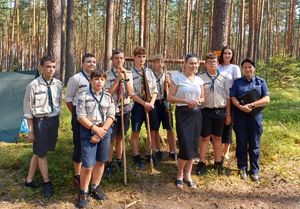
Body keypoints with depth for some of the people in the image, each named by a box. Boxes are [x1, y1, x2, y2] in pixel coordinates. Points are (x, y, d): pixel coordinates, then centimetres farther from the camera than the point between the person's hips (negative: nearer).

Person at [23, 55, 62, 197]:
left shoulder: (58, 84, -2)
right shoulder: (33, 86, -16)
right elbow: (28, 110, -9)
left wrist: (56, 120, 14)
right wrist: (30, 131, -7)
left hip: (54, 120, 5)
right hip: (40, 121, -5)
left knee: (39, 152, 16)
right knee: (41, 153, 7)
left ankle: (29, 180, 32)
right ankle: (47, 182, 24)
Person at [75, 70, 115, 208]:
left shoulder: (108, 97, 5)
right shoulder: (83, 96, -5)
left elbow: (111, 117, 1)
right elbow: (81, 117, -10)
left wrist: (101, 131, -10)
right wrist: (95, 129, -15)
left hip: (105, 131, 4)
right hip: (88, 131, -4)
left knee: (100, 161, 12)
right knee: (88, 164, -7)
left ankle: (95, 187, 30)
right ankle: (83, 192, 11)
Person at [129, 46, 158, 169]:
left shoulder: (149, 72, 8)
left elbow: (154, 90, 7)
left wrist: (151, 103, -9)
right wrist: (144, 103, -15)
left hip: (150, 105, 5)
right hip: (137, 105, -5)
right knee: (135, 133, 4)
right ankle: (136, 157, 17)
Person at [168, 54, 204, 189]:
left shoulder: (199, 80, 9)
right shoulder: (177, 77, -5)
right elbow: (170, 97, -8)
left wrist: (198, 101, -5)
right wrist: (186, 101, -18)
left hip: (196, 113, 5)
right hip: (182, 113, -5)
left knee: (193, 146, 7)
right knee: (186, 146, -10)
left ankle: (188, 176, 21)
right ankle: (179, 175, 12)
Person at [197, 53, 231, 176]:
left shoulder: (223, 79, 5)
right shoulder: (201, 78, -4)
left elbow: (227, 97, 7)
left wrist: (228, 114, 5)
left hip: (220, 111, 3)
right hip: (206, 111, -2)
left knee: (217, 138, 16)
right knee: (204, 138, 8)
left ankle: (218, 162, 29)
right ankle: (202, 163, 20)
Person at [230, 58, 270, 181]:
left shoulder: (261, 82, 7)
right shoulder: (237, 82, 9)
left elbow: (267, 99, -4)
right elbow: (233, 98, -1)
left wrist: (251, 105, -16)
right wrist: (241, 107, -20)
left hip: (255, 116, 0)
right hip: (240, 116, 0)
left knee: (254, 144, 5)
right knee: (241, 143, 6)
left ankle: (254, 170, 17)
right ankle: (242, 169, 19)